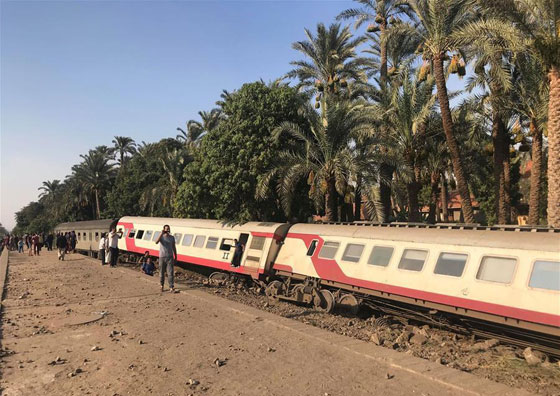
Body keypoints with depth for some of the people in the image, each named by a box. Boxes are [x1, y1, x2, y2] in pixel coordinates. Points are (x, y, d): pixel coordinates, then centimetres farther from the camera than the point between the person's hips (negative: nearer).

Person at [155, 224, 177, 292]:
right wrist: (161, 234, -26)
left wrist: (175, 257, 9)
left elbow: (174, 247, 11)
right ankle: (162, 285, 28)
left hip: (170, 257, 1)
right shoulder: (161, 236, -1)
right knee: (162, 272, 9)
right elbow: (156, 242, -23)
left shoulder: (172, 237, 5)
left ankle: (171, 287, -8)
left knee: (170, 272, -6)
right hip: (162, 257, -1)